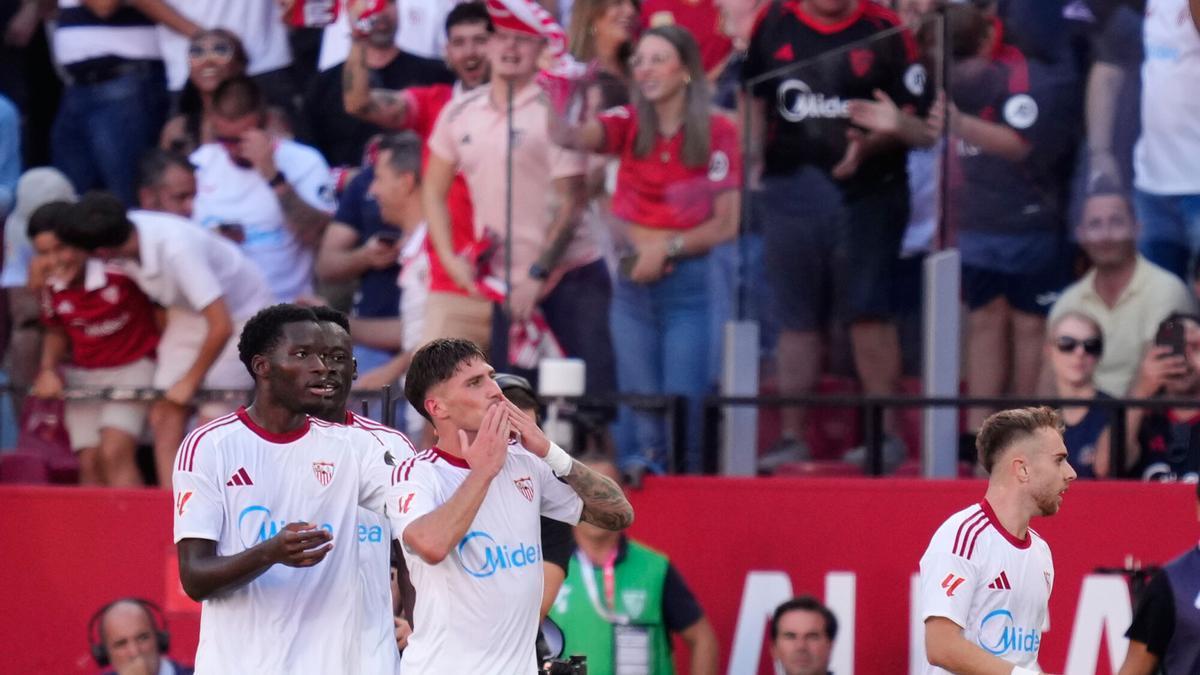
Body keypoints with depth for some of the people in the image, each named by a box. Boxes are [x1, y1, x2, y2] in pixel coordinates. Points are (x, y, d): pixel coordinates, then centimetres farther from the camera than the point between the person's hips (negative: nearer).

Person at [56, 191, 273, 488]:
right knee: (164, 417, -2)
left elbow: (221, 326, -34)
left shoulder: (177, 250, -38)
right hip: (188, 315, 7)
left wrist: (190, 382, -20)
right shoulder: (126, 230, -17)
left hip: (238, 313, -7)